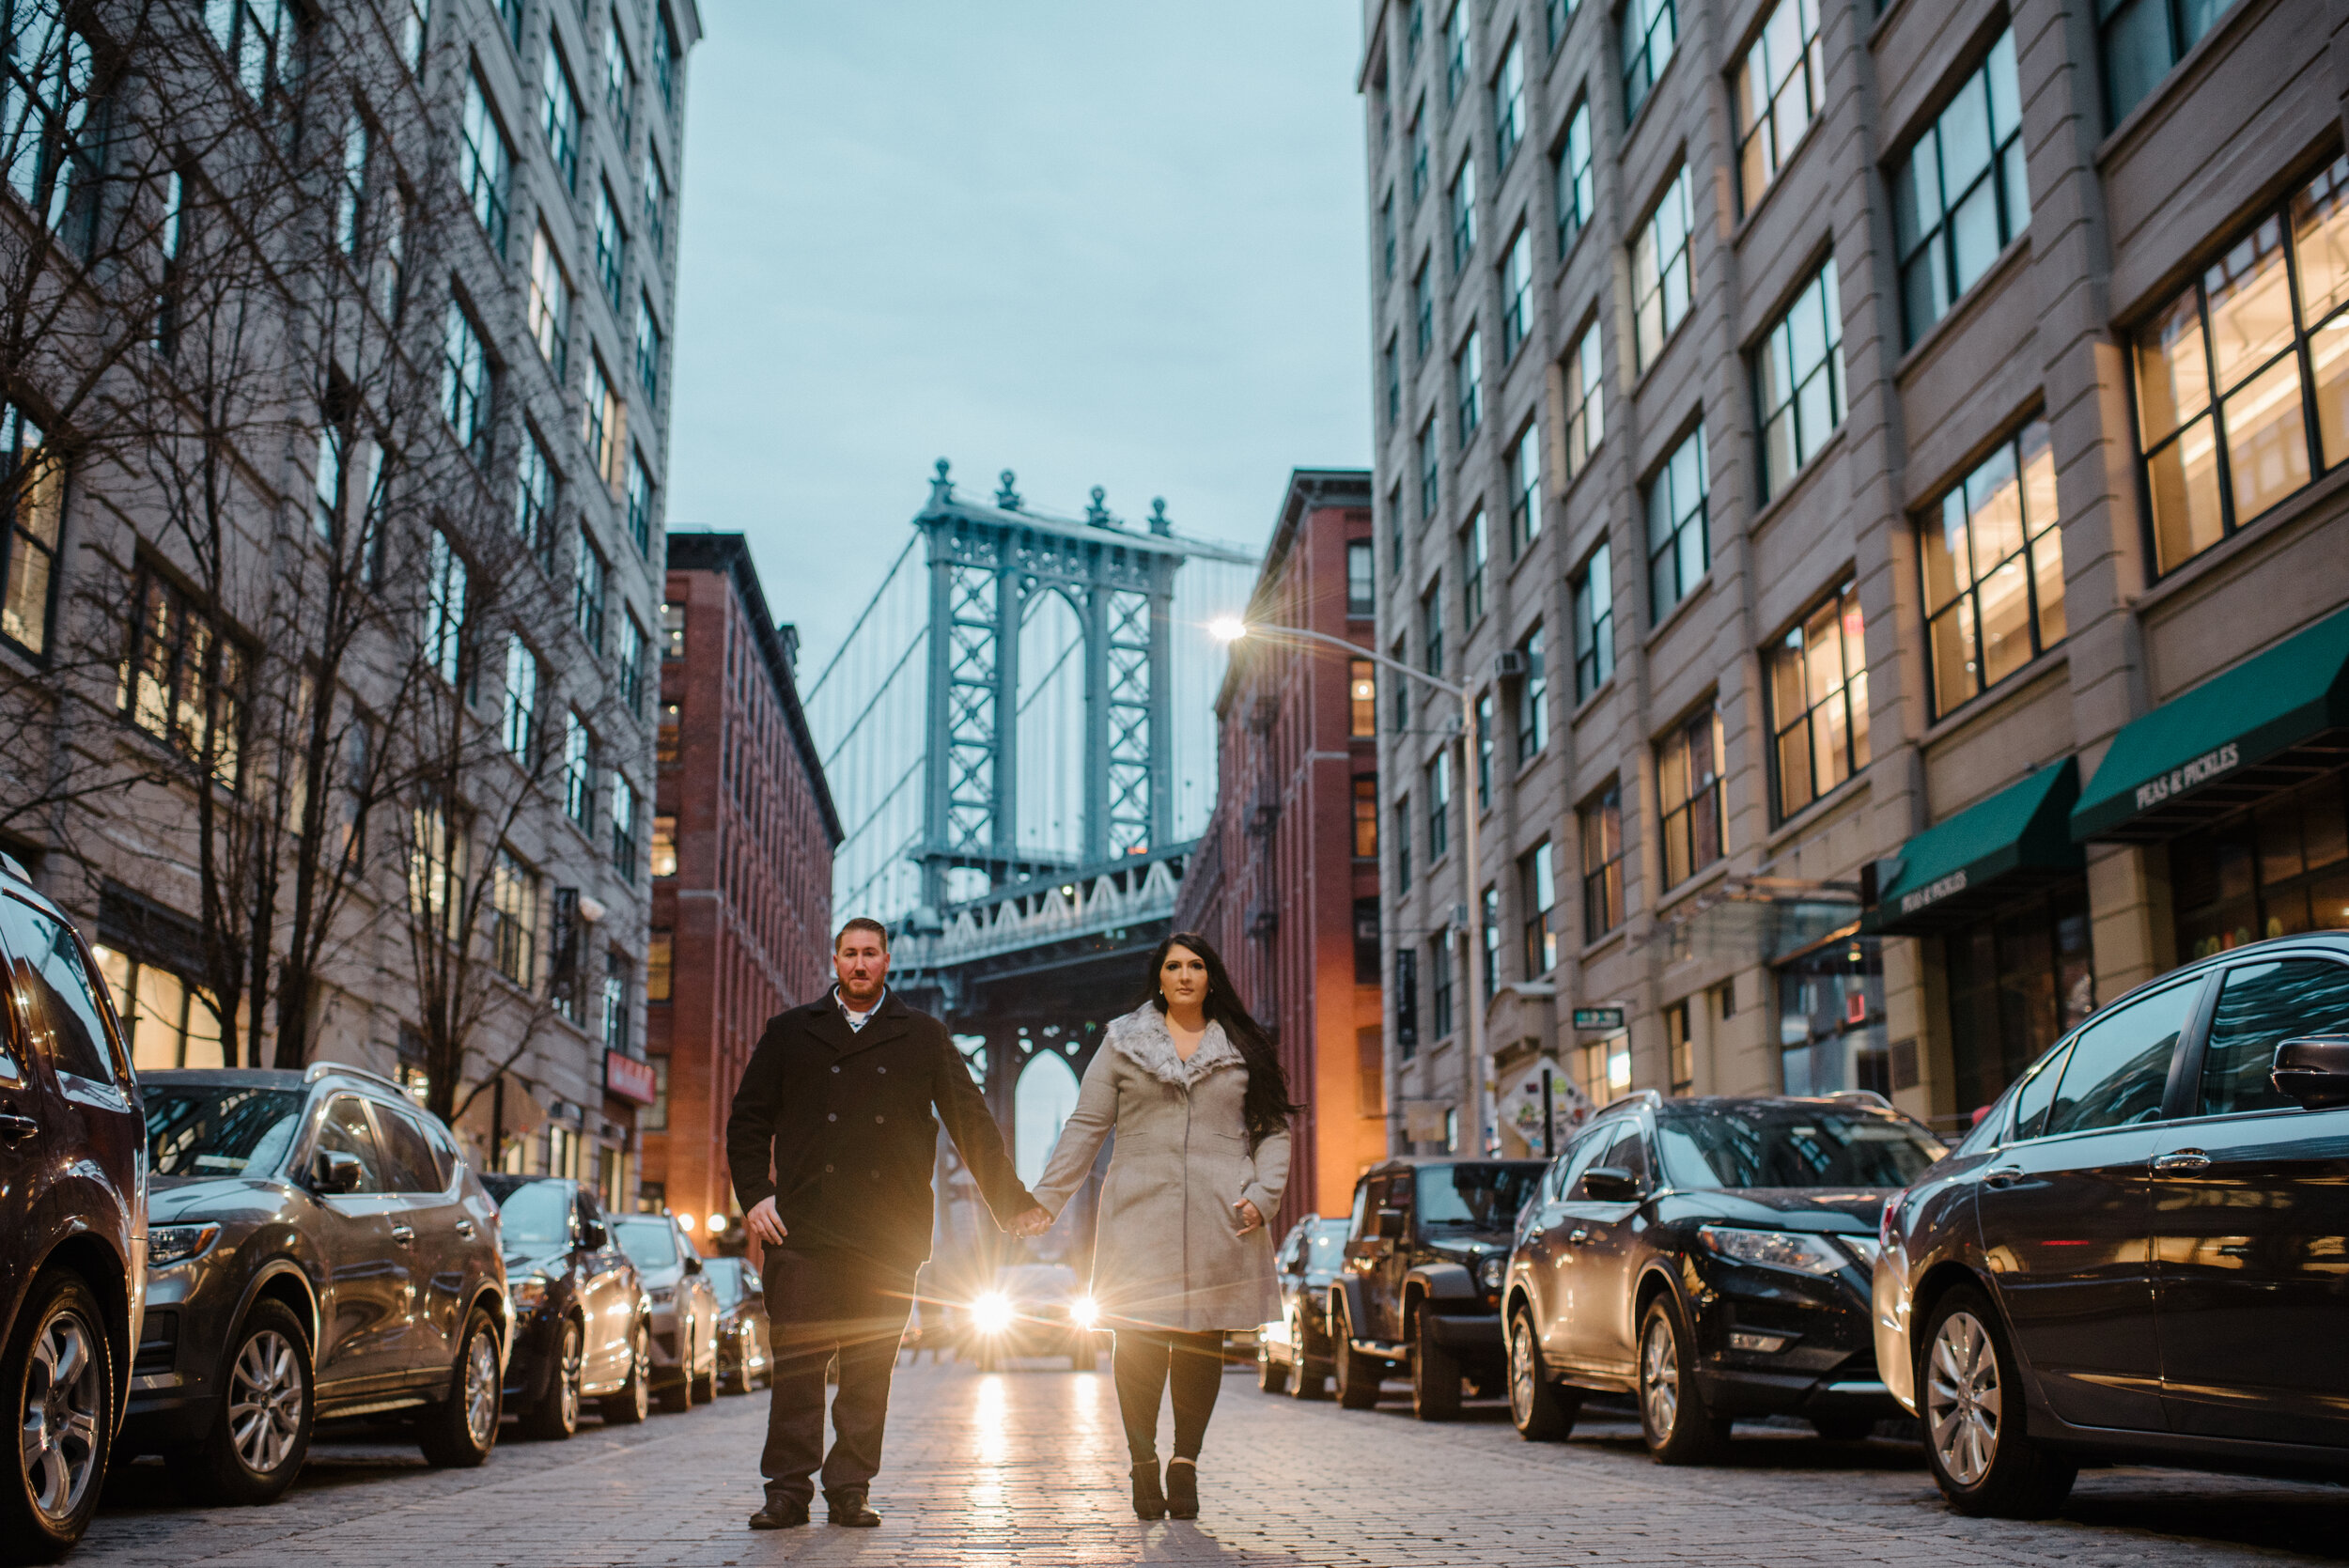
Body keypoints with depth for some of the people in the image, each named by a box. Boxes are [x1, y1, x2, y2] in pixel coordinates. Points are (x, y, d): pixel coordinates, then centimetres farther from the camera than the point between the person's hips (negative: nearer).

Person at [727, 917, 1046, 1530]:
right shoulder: (790, 1033, 15)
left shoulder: (923, 1037, 14)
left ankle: (850, 1489, 9)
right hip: (804, 1225, 0)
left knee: (871, 1366, 0)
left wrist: (1012, 1200, 6)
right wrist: (755, 1195, 1)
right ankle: (787, 1490, 4)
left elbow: (971, 1120, 12)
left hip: (889, 1229, 0)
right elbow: (748, 1120, 14)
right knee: (797, 1358, -4)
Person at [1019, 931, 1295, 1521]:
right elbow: (1086, 1126, 10)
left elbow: (1274, 1129, 13)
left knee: (1204, 1339, 1)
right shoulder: (1123, 1041, 12)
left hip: (1218, 1218, 1)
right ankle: (1143, 1464, 3)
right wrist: (1046, 1199, 4)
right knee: (1138, 1336, -7)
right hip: (1141, 1210, 0)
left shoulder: (1242, 1048, 13)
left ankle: (1185, 1463, 10)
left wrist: (1263, 1195, -2)